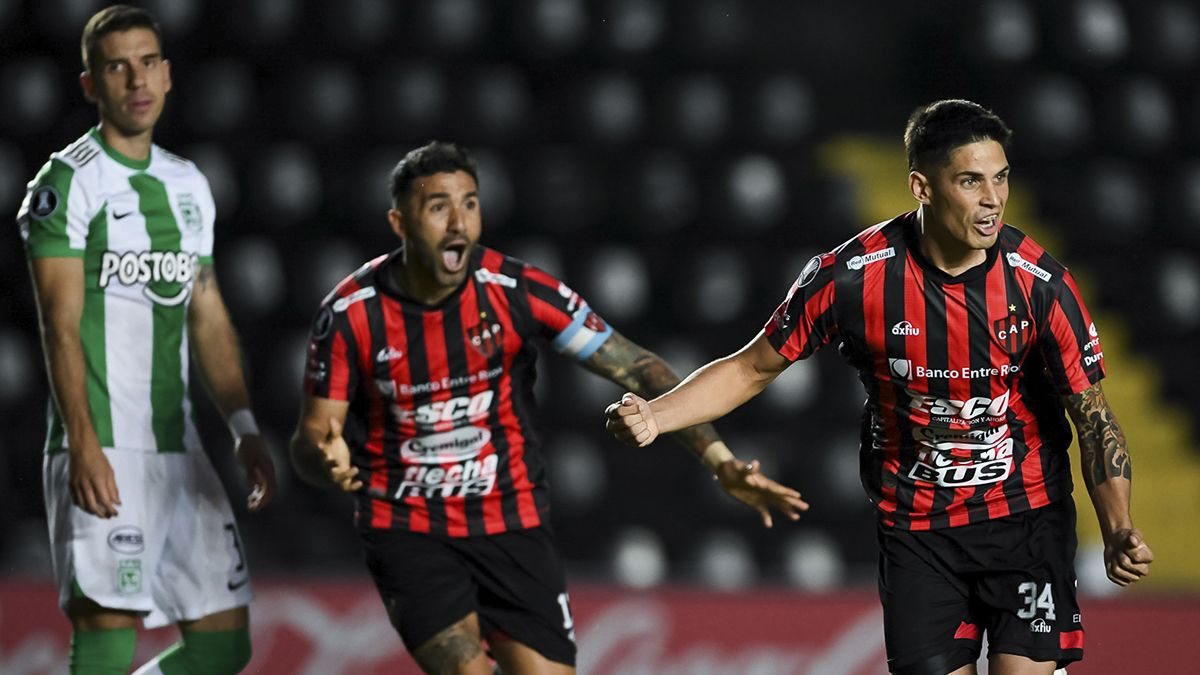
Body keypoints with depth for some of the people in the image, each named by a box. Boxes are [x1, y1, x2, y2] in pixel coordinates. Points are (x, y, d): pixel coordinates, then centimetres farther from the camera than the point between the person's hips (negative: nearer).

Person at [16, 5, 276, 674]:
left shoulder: (190, 185, 16)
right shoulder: (69, 182, -5)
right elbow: (61, 325, -12)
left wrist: (245, 430, 14)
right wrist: (84, 447, -21)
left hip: (179, 445, 7)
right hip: (102, 451, -7)